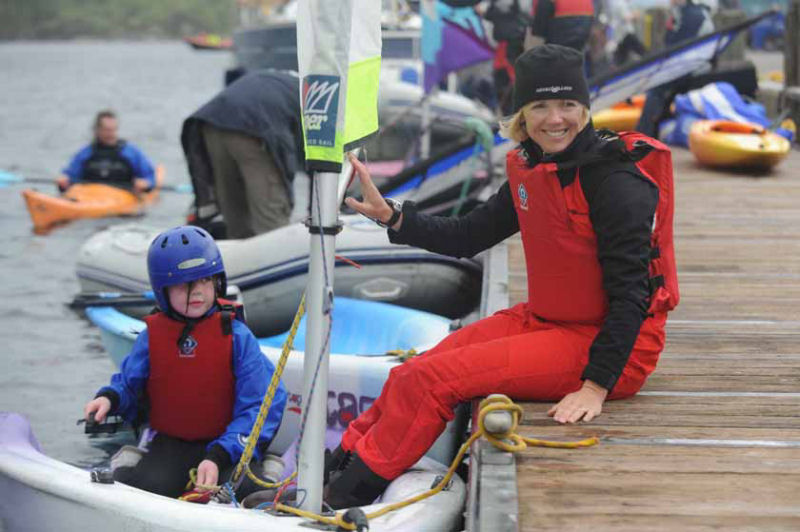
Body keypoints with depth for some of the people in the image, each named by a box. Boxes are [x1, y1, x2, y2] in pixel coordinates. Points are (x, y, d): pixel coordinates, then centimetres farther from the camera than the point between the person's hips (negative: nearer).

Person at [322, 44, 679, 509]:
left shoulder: (617, 180, -19)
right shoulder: (530, 169, 6)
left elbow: (629, 292, -21)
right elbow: (469, 236, 16)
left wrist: (595, 387, -25)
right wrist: (390, 215, 4)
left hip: (609, 347, -8)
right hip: (545, 321, 8)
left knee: (433, 380, -16)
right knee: (415, 374, -4)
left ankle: (344, 496, -3)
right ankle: (334, 467, 8)